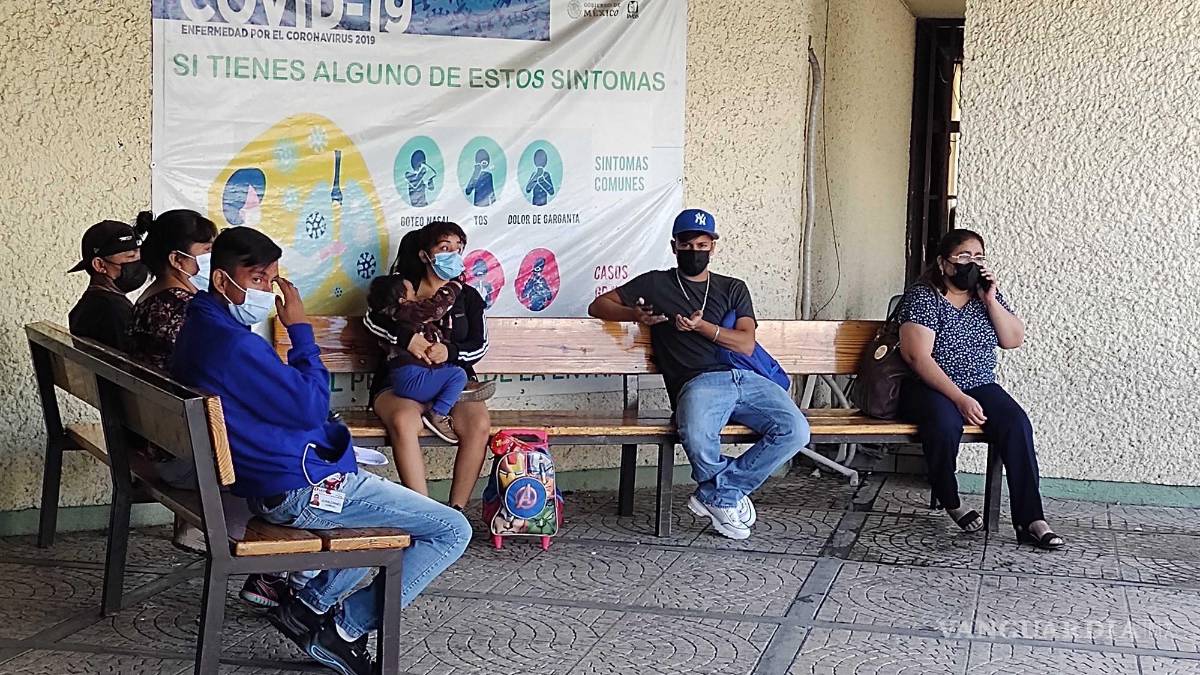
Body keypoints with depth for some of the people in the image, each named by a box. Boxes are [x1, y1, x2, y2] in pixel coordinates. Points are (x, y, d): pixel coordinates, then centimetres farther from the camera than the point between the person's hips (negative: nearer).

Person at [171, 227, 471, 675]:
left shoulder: (201, 330, 9)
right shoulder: (236, 345, -24)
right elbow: (311, 406, -19)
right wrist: (300, 329, -12)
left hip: (264, 482, 11)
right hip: (301, 489, -11)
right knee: (452, 532, -7)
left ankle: (310, 604, 16)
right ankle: (347, 630, -1)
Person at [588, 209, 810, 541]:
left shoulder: (733, 288, 24)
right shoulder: (656, 284, 20)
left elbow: (746, 344, 10)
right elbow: (598, 306, 18)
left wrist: (702, 326, -6)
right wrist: (635, 314, -2)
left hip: (746, 377, 3)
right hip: (699, 383, -3)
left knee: (794, 431, -24)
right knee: (697, 438, -38)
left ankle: (715, 495, -9)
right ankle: (731, 495, -5)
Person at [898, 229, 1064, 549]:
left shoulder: (987, 293, 9)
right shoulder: (922, 296, -9)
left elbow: (1014, 340, 4)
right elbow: (918, 356, -19)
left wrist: (991, 301, -9)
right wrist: (959, 399, -27)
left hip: (980, 387, 5)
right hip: (929, 388, -5)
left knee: (1017, 423, -24)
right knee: (946, 424, -37)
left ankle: (1030, 521, -25)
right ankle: (951, 503, -10)